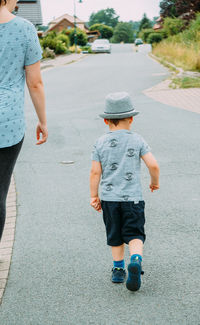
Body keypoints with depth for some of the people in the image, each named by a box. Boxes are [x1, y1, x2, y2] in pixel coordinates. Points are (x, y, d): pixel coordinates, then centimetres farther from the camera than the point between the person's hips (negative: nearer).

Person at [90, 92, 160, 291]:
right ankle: (136, 259, -23)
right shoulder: (137, 140, -1)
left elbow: (95, 172, 0)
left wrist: (94, 196, 9)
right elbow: (153, 165, -6)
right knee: (134, 234, 3)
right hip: (132, 197, -2)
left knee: (115, 236, 16)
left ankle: (118, 269, 23)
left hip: (109, 197, 2)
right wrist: (155, 182, 13)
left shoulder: (100, 143, 1)